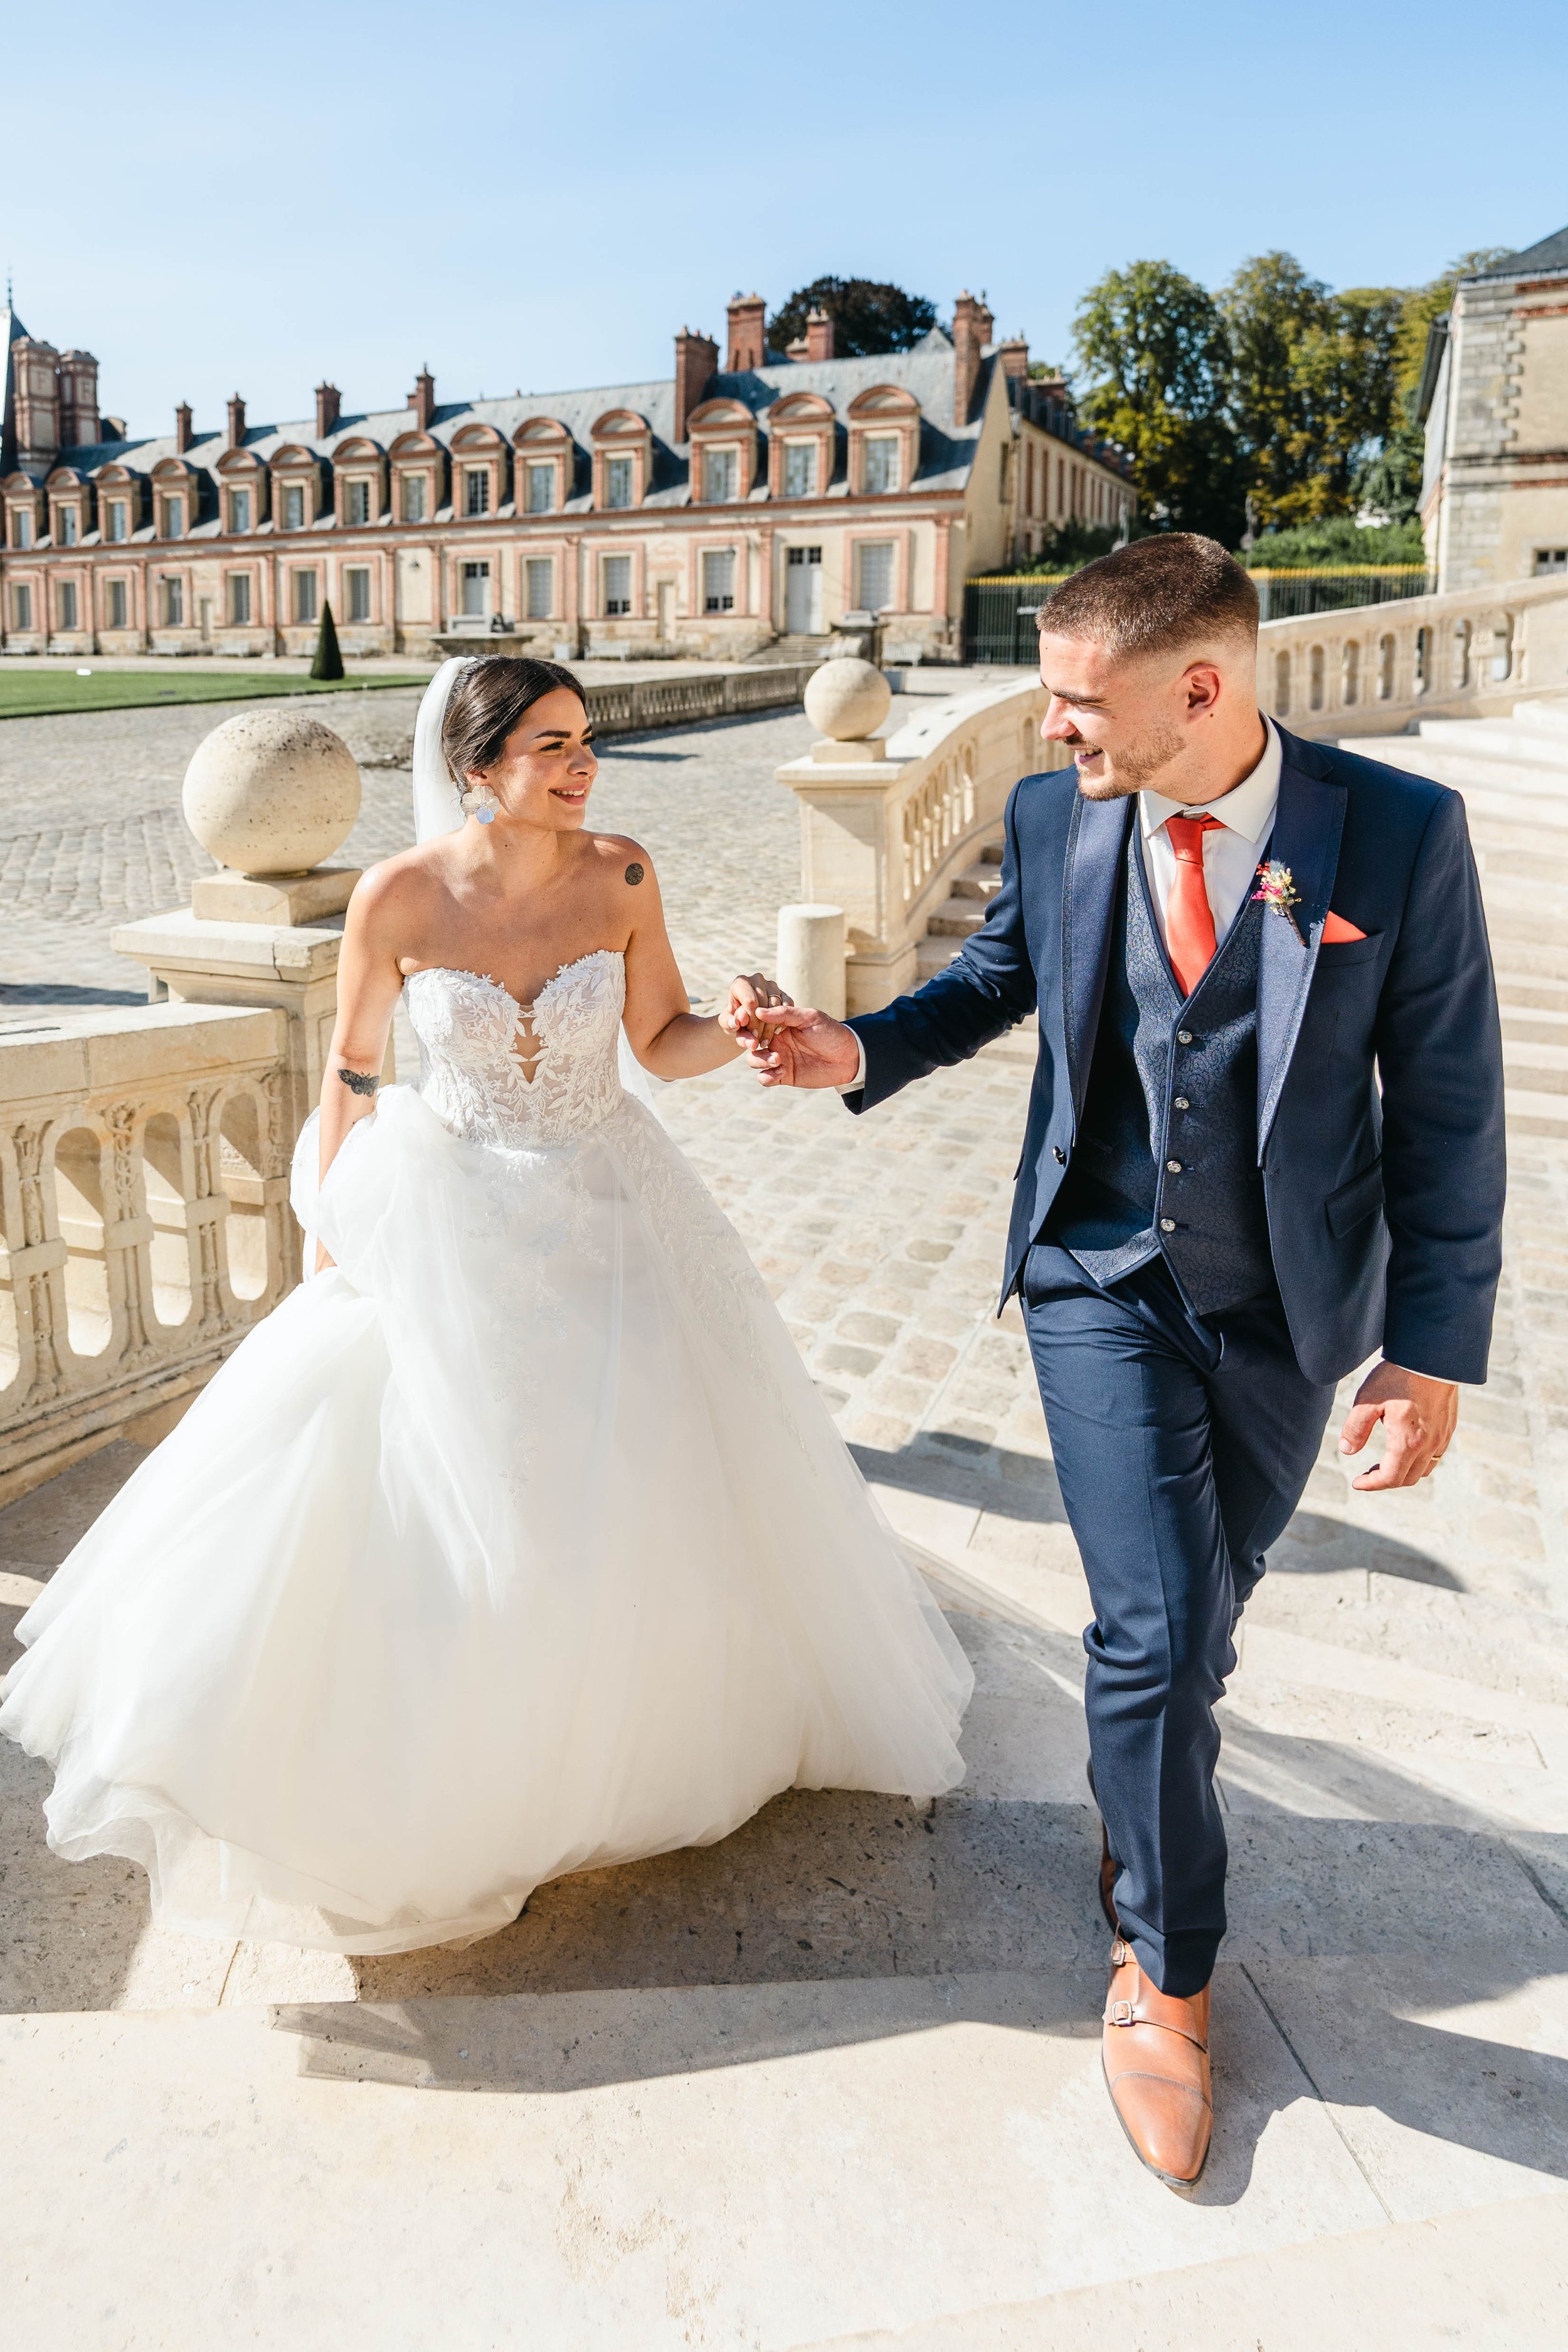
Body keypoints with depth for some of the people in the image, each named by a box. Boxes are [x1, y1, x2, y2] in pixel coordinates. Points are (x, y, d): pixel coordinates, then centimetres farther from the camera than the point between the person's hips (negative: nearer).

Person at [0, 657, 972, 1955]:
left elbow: (663, 1044, -3)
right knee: (419, 1493, 5)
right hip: (448, 1222, -2)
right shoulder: (398, 898, -14)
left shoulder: (621, 875, -10)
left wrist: (736, 1027, -24)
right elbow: (351, 1071, -2)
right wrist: (330, 1233, 3)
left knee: (649, 1480, 14)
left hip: (610, 1215, 2)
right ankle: (429, 1760, 33)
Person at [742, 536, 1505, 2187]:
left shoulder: (1398, 830, -14)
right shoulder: (1054, 817, -6)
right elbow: (993, 977, 13)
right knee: (1154, 1621, -6)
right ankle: (1168, 1963, 20)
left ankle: (1141, 1829, 49)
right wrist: (861, 1051, -6)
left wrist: (1435, 1349, -11)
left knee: (1205, 1610, 17)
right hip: (1105, 1285, 0)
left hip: (1289, 1306, 0)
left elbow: (1447, 1103, -10)